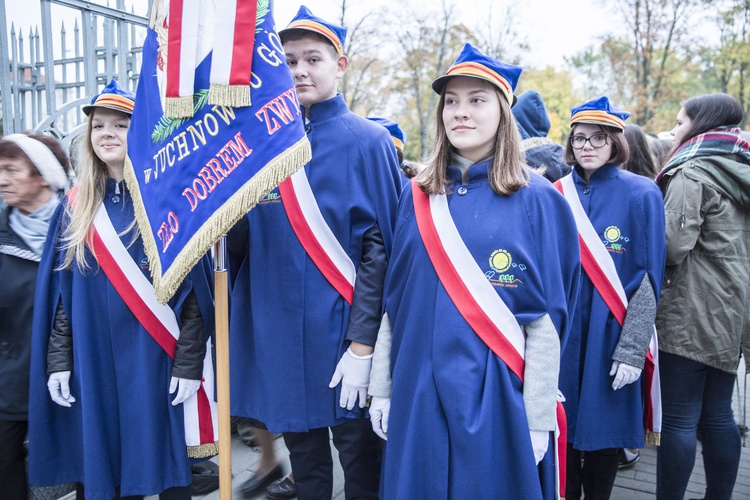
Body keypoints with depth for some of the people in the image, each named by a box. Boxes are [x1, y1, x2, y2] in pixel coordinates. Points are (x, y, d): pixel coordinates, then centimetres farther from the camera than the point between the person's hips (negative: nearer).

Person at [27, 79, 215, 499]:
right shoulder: (75, 207, 7)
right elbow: (58, 292, 9)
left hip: (154, 361, -3)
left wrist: (188, 363, -11)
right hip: (91, 363, 4)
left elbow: (191, 291, -7)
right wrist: (58, 361, 3)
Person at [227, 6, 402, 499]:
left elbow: (381, 246, -10)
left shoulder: (367, 141, -5)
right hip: (279, 334, 4)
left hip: (341, 333, -4)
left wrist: (362, 345, -14)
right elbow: (242, 242, 10)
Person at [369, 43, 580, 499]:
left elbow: (546, 317, -7)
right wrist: (382, 387, 6)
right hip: (420, 392, 3)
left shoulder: (536, 200, -5)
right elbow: (396, 300, 6)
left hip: (497, 396, -3)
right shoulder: (418, 196, 4)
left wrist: (537, 418, -8)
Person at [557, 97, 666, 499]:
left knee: (603, 427, 10)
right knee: (562, 425, 11)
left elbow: (648, 277, -8)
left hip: (610, 336, -2)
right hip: (562, 335, 3)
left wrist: (632, 349, -13)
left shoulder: (640, 195, -5)